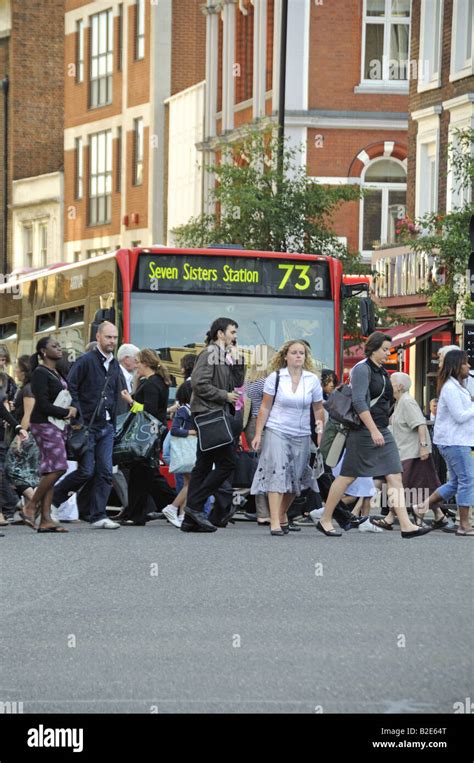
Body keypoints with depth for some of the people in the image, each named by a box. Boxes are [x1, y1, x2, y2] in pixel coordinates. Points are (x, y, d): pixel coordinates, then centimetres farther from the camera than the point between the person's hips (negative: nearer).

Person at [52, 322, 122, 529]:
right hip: (87, 425, -6)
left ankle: (98, 516, 1)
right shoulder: (86, 361, -7)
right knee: (86, 471, -7)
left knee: (105, 472, -1)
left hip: (107, 426, 6)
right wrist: (78, 417, -16)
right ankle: (53, 498, 12)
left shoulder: (115, 365, 15)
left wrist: (113, 422, 14)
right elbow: (70, 388, -11)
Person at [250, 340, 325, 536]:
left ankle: (283, 514, 29)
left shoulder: (312, 380, 3)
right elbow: (265, 408, 1)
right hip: (277, 431, -3)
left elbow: (318, 409, 12)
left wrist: (320, 423, -4)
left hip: (302, 435, 3)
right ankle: (275, 522, -19)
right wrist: (258, 434, -3)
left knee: (295, 479, 8)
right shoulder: (275, 377, -2)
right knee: (277, 474, -15)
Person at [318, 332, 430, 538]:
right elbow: (359, 402, -20)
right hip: (364, 430, -8)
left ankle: (406, 526, -9)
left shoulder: (382, 372, 16)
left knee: (395, 477, -3)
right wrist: (373, 430, -25)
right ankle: (325, 520, 12)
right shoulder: (362, 369, -11)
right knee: (347, 477, 0)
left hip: (381, 431, 8)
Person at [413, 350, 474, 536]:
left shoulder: (457, 387, 18)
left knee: (456, 482, 14)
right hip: (454, 441, -10)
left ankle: (423, 506, 17)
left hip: (458, 440, 10)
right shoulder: (450, 388, -15)